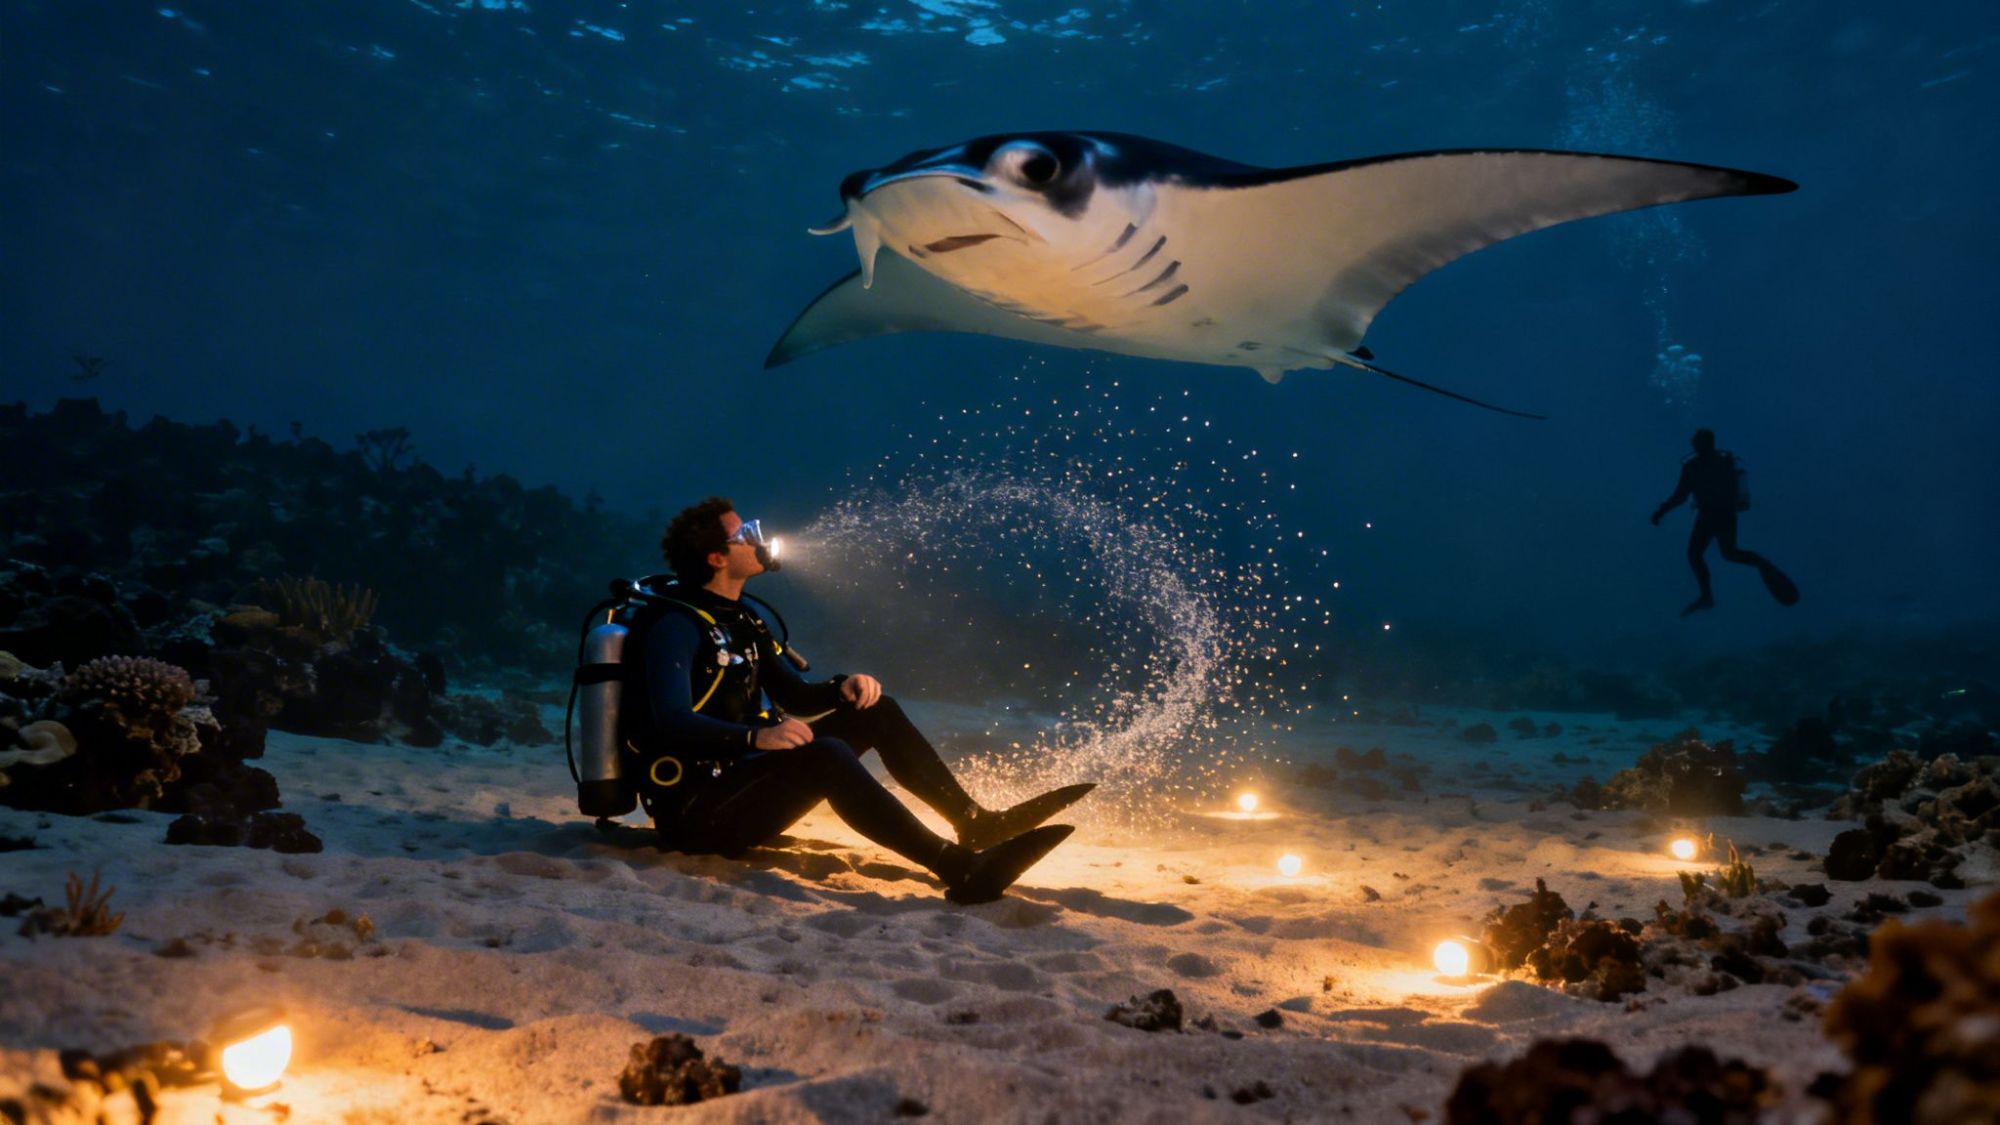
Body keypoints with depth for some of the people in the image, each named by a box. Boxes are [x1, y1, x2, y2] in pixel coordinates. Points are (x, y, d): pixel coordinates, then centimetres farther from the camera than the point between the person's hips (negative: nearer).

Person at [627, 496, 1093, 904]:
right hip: (696, 809, -10)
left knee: (874, 711, 3)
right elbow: (671, 722, -27)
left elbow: (798, 698, 18)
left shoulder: (742, 620, 14)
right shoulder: (675, 626, -14)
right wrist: (755, 736, -41)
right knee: (827, 756, -34)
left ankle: (976, 822, -2)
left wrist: (844, 687, -4)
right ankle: (959, 867, -45)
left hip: (738, 779, 10)